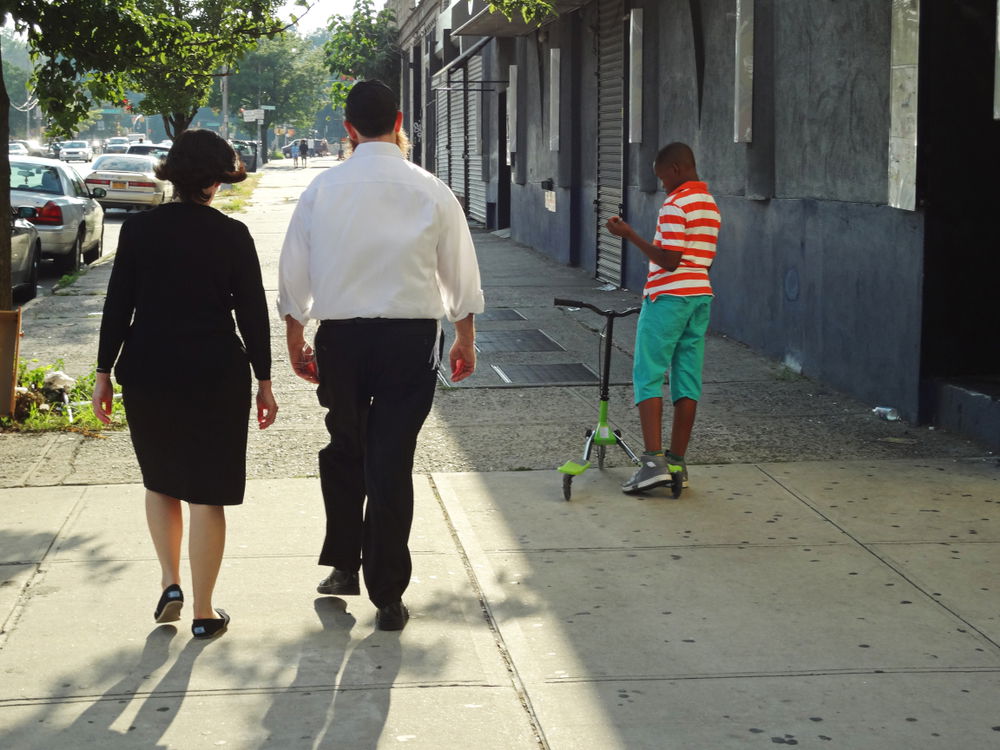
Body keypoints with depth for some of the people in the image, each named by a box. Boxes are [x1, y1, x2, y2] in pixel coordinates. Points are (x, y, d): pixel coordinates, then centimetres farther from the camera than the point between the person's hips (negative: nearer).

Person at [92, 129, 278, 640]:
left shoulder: (139, 229, -2)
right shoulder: (232, 235, -6)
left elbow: (117, 306, -1)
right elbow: (252, 312, -4)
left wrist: (105, 373, 6)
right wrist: (263, 382, 4)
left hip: (147, 373, 2)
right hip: (216, 376, -1)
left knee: (159, 481, 23)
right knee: (207, 495, 6)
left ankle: (169, 583, 13)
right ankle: (203, 612, 10)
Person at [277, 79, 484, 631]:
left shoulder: (322, 189, -2)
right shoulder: (430, 191, -4)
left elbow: (293, 271, 4)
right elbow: (460, 273, 4)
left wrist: (295, 339, 17)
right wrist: (465, 339, 18)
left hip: (341, 336, 1)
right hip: (411, 336, -1)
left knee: (343, 448, 20)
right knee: (392, 461, 2)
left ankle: (344, 564, 28)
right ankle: (387, 596, 6)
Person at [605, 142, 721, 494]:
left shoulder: (676, 205, -14)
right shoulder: (711, 205, 15)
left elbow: (669, 260, -20)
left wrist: (629, 235, -16)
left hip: (669, 296, -9)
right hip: (701, 295, 9)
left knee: (648, 376, -5)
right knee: (687, 381, 8)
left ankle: (653, 461, -14)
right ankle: (677, 462, 12)